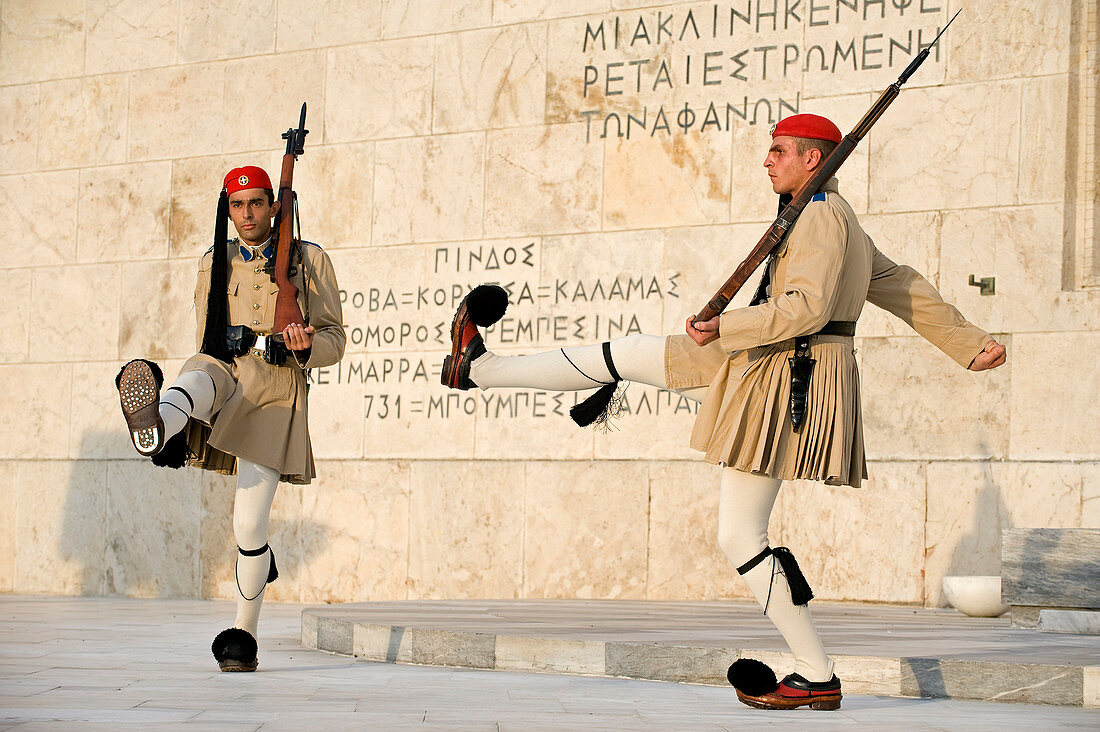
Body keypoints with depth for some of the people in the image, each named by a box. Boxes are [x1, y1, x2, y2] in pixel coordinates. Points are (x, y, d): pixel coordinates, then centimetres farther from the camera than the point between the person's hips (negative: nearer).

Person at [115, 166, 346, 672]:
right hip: (221, 368, 2)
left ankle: (243, 635, 8)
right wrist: (183, 429, 25)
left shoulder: (309, 260, 9)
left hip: (276, 386, -2)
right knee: (192, 386, -39)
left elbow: (335, 340, 10)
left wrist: (306, 345, -15)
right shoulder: (214, 264, 18)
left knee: (249, 525, -8)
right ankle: (153, 428, -75)